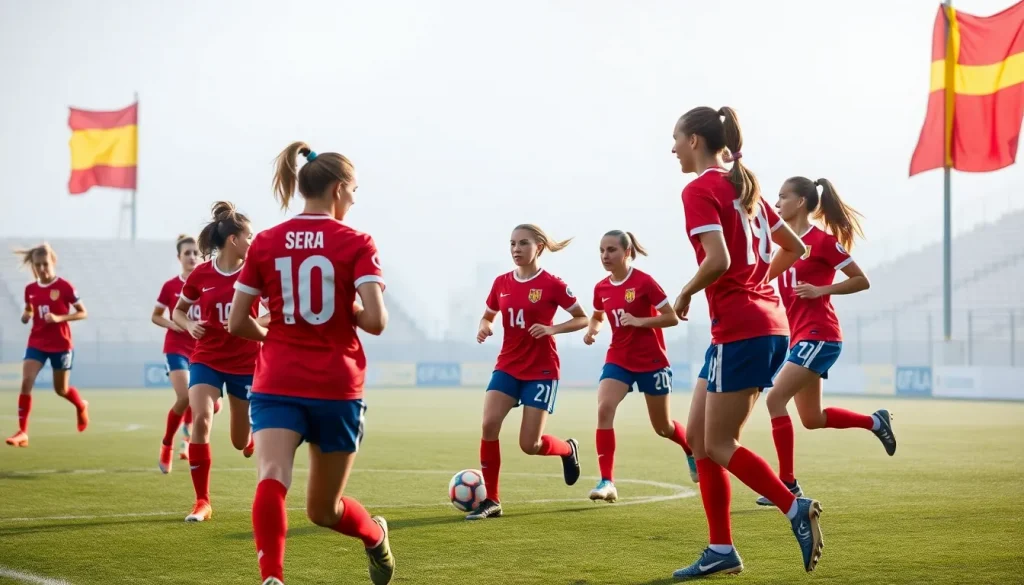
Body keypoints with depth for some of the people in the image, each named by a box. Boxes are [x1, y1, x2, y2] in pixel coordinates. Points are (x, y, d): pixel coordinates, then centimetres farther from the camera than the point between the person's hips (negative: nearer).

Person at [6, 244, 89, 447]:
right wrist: (26, 315, -6)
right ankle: (22, 433, -14)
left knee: (61, 390, 11)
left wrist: (59, 318, -21)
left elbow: (83, 313, -7)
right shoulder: (30, 289, 2)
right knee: (26, 382, -16)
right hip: (36, 344, 3)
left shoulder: (64, 287, -12)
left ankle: (82, 406, 46)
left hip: (61, 345, -3)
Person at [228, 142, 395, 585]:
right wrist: (348, 310, 8)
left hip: (276, 385, 0)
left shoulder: (265, 243, 4)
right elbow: (375, 320, -14)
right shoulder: (356, 244, -3)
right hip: (337, 388, 1)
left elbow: (237, 323, 5)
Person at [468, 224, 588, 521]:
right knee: (489, 425, -17)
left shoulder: (552, 284, -9)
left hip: (541, 371, -4)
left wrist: (552, 329, -18)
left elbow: (582, 319, -3)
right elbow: (488, 316, 18)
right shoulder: (501, 283, 4)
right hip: (507, 367, 4)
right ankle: (491, 500, -6)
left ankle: (569, 449, 30)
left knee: (529, 445, -6)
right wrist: (484, 327, -6)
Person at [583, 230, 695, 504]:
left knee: (662, 426, 11)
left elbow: (672, 318, -13)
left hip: (651, 361, -4)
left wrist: (639, 321, -26)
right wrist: (592, 330, 0)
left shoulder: (644, 281, -15)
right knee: (604, 409, -22)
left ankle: (692, 451, 46)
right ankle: (607, 482, -22)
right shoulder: (601, 288, 1)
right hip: (618, 360, 4)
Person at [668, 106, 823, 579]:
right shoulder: (744, 186, 17)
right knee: (698, 437, 11)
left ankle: (795, 508, -7)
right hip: (769, 322, 9)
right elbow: (794, 248, 22)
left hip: (739, 329, -9)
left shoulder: (700, 190, -9)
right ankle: (720, 551, 11)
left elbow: (718, 260, -22)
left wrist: (685, 295, -6)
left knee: (719, 446, -2)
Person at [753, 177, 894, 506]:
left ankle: (787, 483, -12)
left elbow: (862, 281, -8)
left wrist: (821, 290, -18)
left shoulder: (822, 240, -10)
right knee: (812, 419, 12)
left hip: (818, 337, -9)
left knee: (775, 399, -18)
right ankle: (875, 421, 32)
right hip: (799, 338, 9)